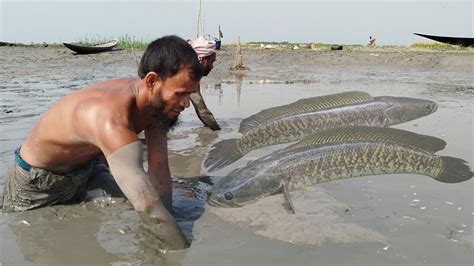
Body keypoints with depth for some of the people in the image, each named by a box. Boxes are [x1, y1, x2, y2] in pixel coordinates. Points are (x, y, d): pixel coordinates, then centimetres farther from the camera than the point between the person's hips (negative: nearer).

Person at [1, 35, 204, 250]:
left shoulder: (155, 102, -19)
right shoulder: (110, 119, -45)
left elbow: (159, 171, -18)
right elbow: (147, 206, -49)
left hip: (86, 167, 7)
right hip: (37, 183, -6)